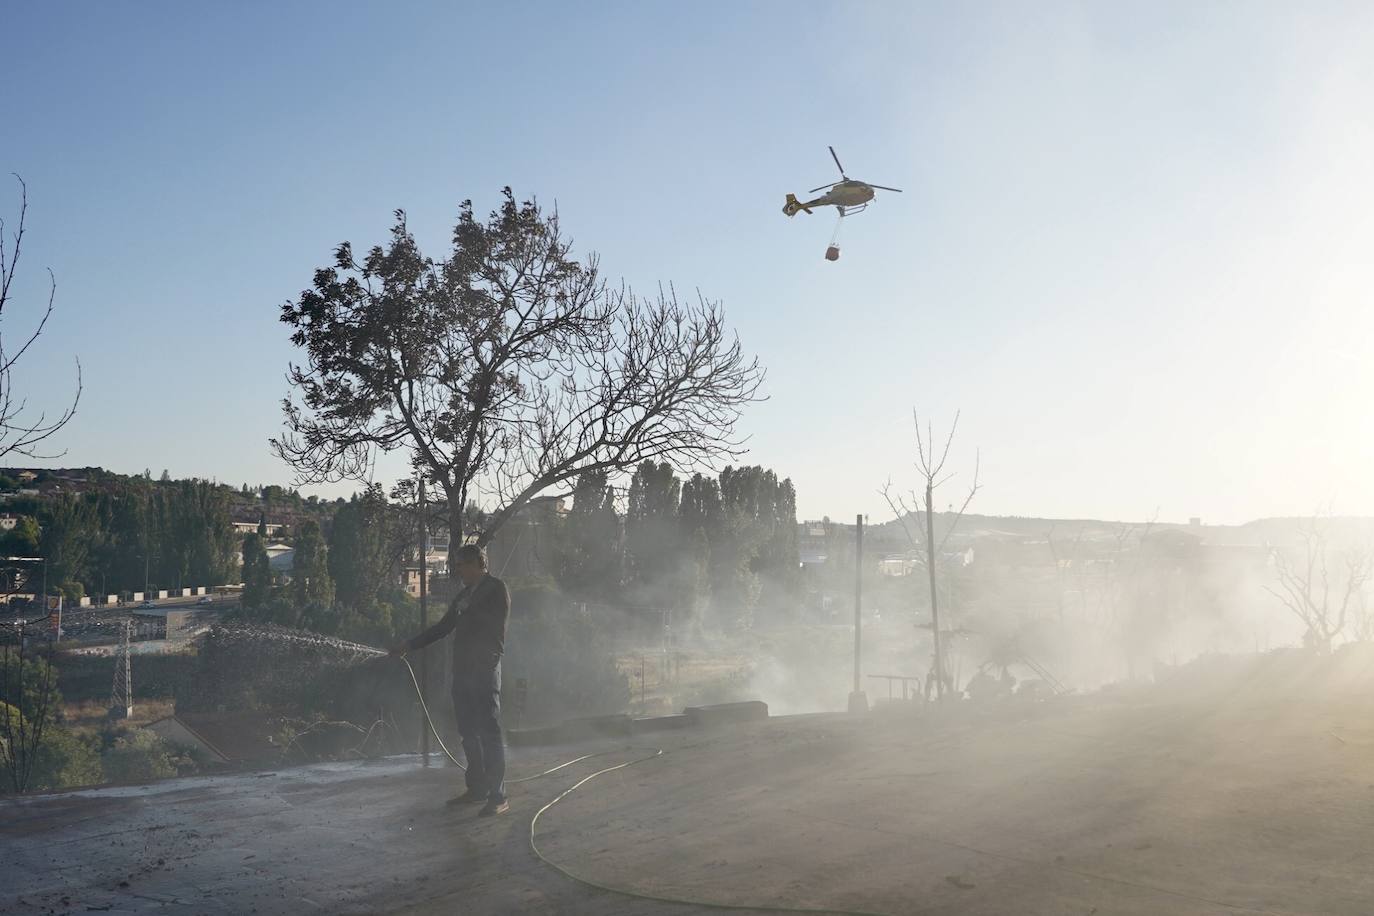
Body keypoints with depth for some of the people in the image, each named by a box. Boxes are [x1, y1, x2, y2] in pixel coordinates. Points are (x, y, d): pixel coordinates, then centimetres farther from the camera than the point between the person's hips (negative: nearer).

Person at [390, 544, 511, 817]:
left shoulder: (496, 588, -4)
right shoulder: (463, 595, 19)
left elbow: (495, 622, -13)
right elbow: (443, 627, 23)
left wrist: (467, 609, -2)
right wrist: (408, 645, 22)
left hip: (485, 671, -8)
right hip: (463, 671, 8)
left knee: (490, 733, -8)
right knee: (469, 733, 11)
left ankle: (498, 797, -6)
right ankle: (477, 789, 20)